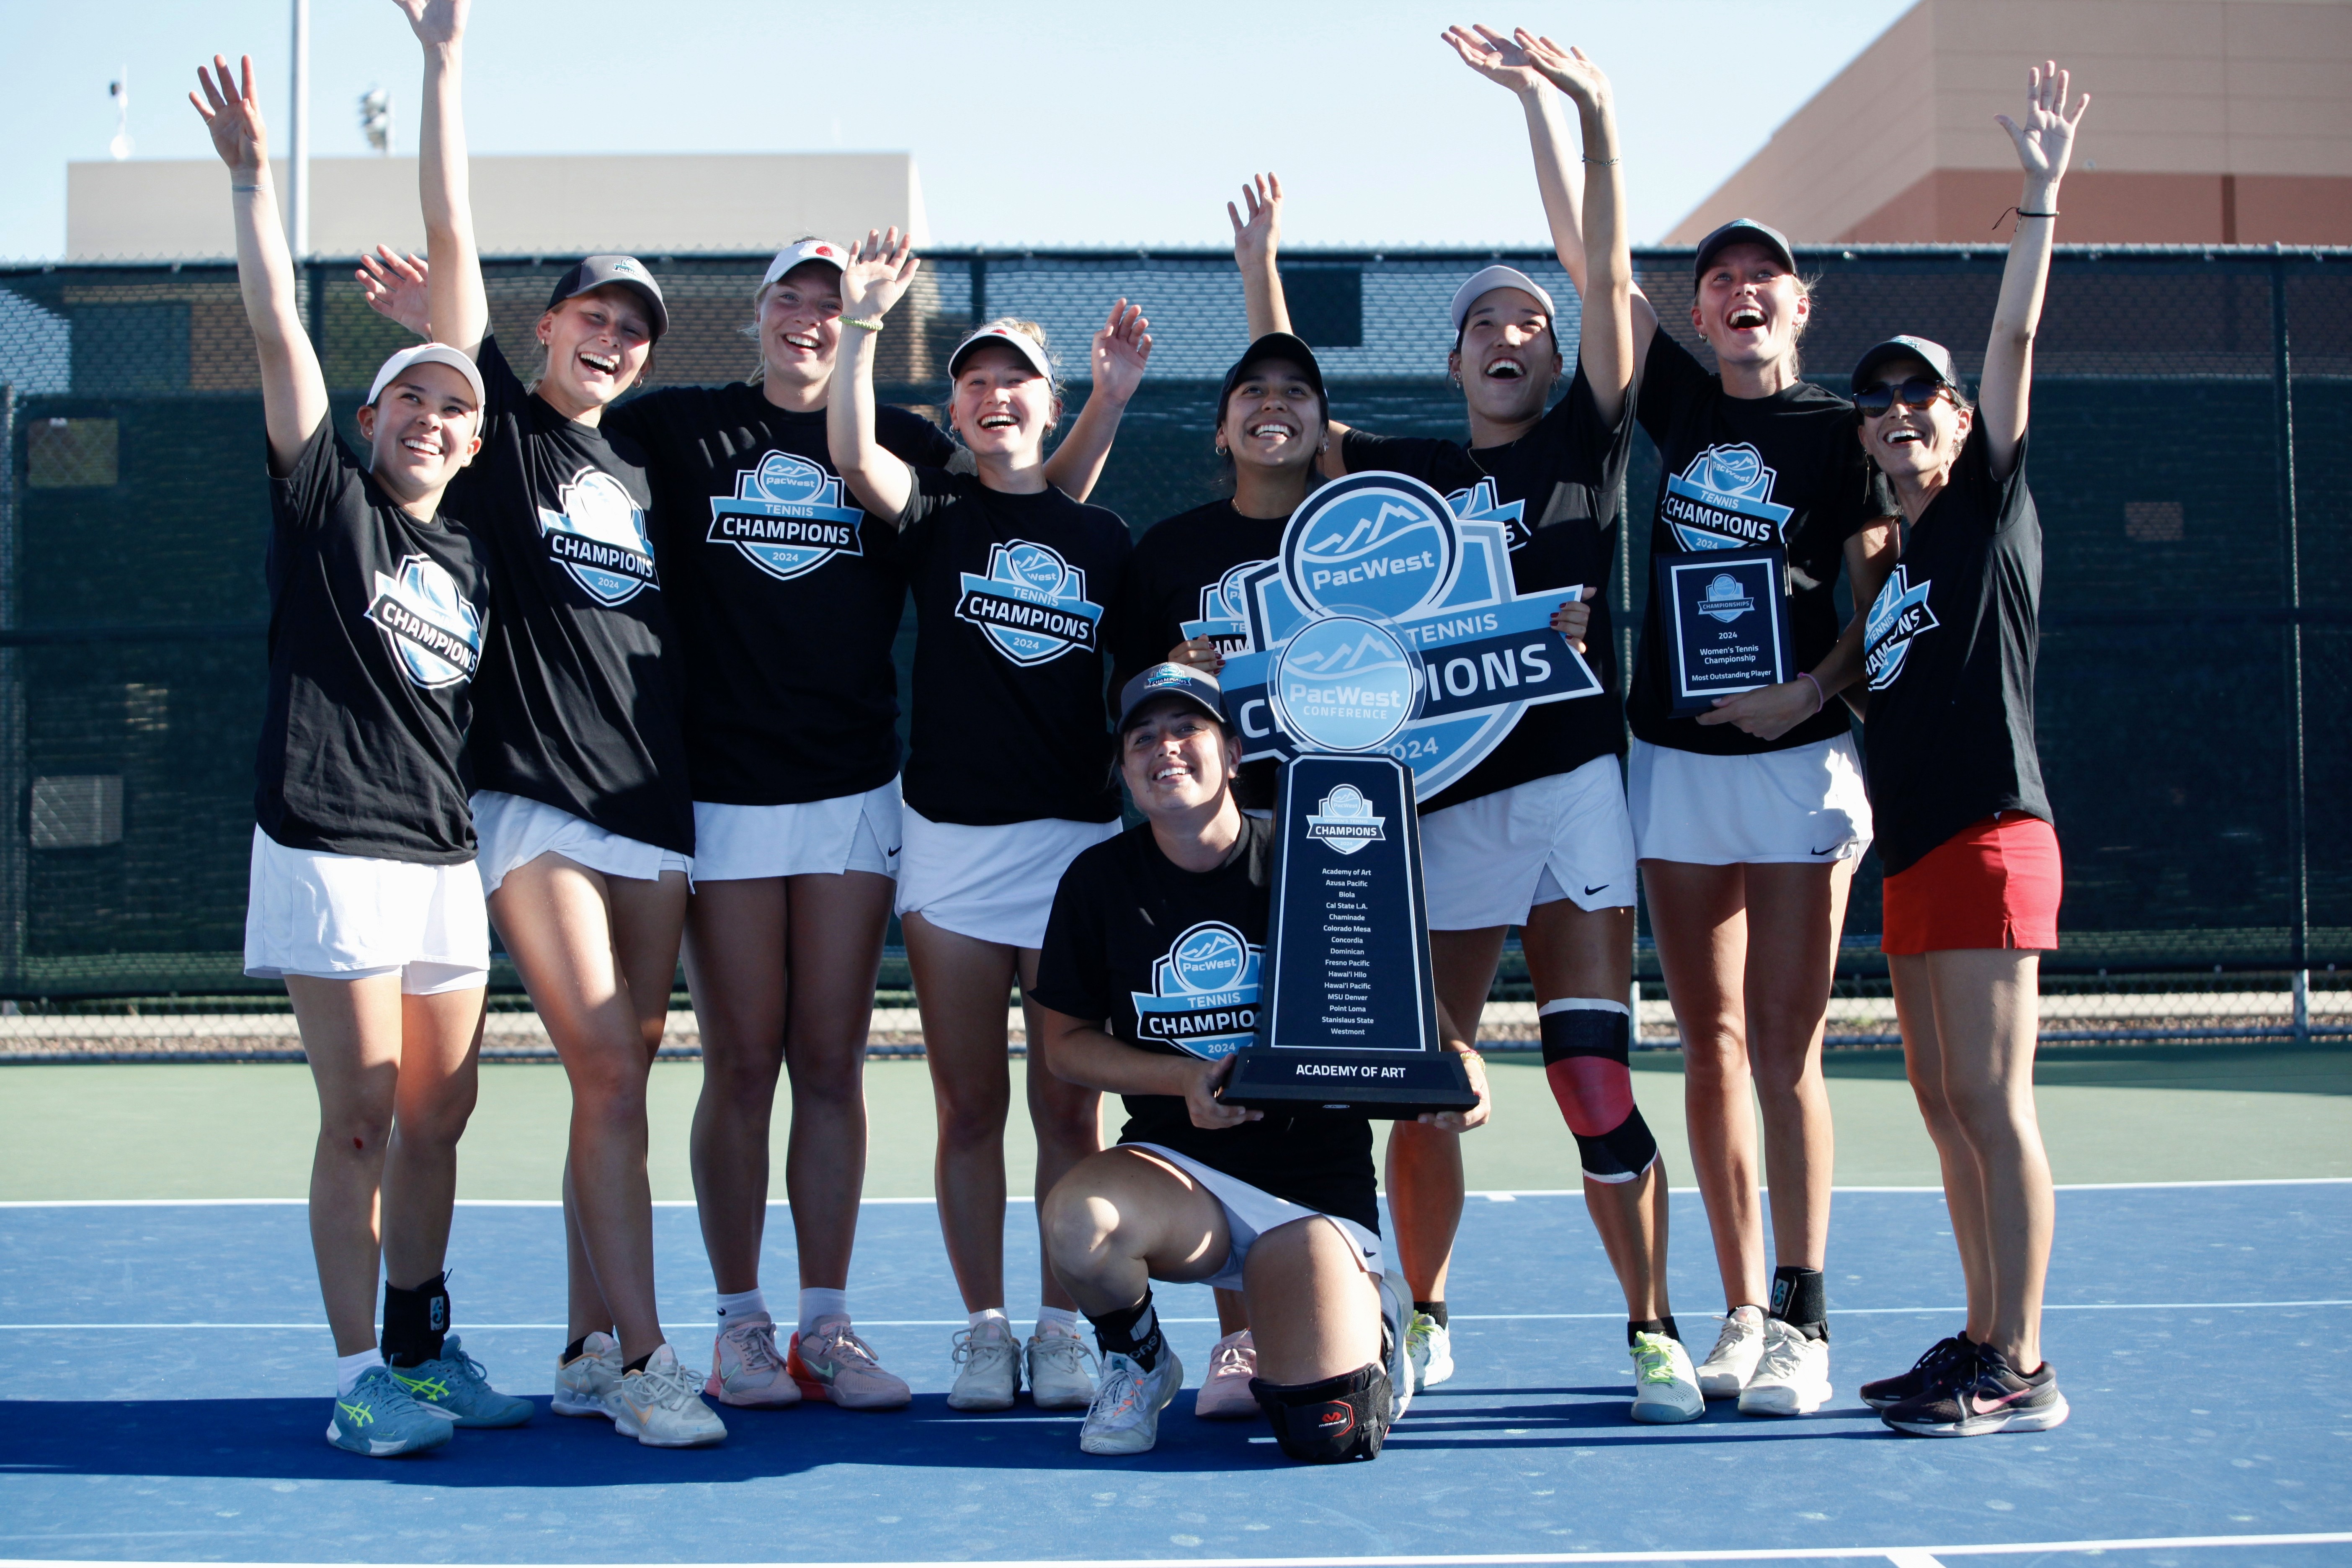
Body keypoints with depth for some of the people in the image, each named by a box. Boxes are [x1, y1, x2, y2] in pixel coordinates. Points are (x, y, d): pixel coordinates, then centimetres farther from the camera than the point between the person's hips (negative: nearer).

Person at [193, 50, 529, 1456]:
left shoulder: (474, 559, 15)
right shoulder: (328, 499, 1)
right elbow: (279, 327, -6)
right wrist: (252, 175, -11)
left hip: (448, 857, 6)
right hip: (331, 849, -6)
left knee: (440, 1115, 11)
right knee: (362, 1121, -6)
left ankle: (424, 1352, 24)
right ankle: (358, 1380, 3)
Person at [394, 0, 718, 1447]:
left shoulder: (641, 470, 18)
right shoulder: (500, 425, 4)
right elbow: (452, 235, -2)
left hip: (656, 810, 5)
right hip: (537, 799, -5)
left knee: (623, 1077, 6)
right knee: (610, 1073, -11)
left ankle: (591, 1351, 14)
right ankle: (644, 1362, -8)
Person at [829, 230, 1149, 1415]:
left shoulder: (1103, 537, 10)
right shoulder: (935, 517, 6)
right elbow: (854, 457, -15)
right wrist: (862, 325, -24)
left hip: (1079, 845, 1)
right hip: (950, 839, -1)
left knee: (1070, 1108, 3)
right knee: (969, 1107, 4)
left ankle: (1062, 1330, 12)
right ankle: (985, 1332, 13)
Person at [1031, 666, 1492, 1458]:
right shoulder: (1100, 880, 1)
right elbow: (1065, 1040, 5)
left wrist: (1456, 1059, -18)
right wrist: (1185, 1077, -12)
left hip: (1317, 1183, -1)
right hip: (1176, 1171, 1)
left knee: (1329, 1434, -19)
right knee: (1077, 1215, -35)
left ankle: (1369, 1317, 20)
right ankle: (1137, 1362, 1)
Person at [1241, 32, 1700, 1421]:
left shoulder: (1587, 443, 10)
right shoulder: (1413, 473, 15)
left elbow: (1611, 278, 0)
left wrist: (1580, 113, -9)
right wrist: (1264, 261, 9)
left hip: (1576, 779, -2)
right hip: (1448, 796, 2)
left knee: (1596, 1076, -6)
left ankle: (1655, 1330, 7)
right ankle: (1422, 1319, 22)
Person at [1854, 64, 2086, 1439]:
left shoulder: (1990, 505, 0)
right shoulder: (1891, 558, 19)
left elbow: (2016, 339, -8)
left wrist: (2041, 193, -11)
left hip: (1990, 835, -8)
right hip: (1915, 851, 8)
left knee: (1991, 1097, -10)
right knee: (1945, 1103, 10)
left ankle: (2022, 1373, -8)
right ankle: (1983, 1342, 17)